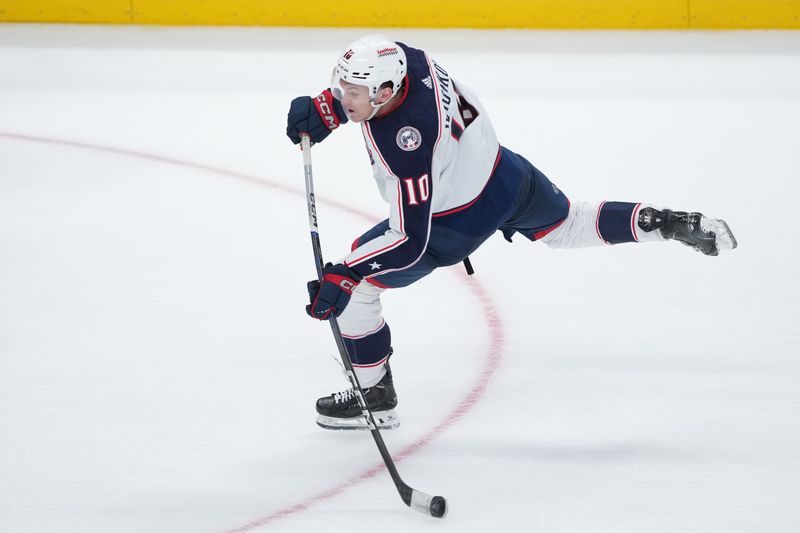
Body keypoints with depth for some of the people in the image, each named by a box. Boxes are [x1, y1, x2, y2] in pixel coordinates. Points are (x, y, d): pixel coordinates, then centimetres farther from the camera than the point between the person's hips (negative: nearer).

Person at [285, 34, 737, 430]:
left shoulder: (404, 146, -40)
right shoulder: (402, 58, -20)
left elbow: (412, 241, -36)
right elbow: (361, 83, 7)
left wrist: (343, 277, -40)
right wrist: (323, 110, -6)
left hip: (460, 222, -8)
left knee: (355, 284, 1)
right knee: (568, 225, 33)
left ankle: (375, 398, 14)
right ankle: (672, 224, 31)